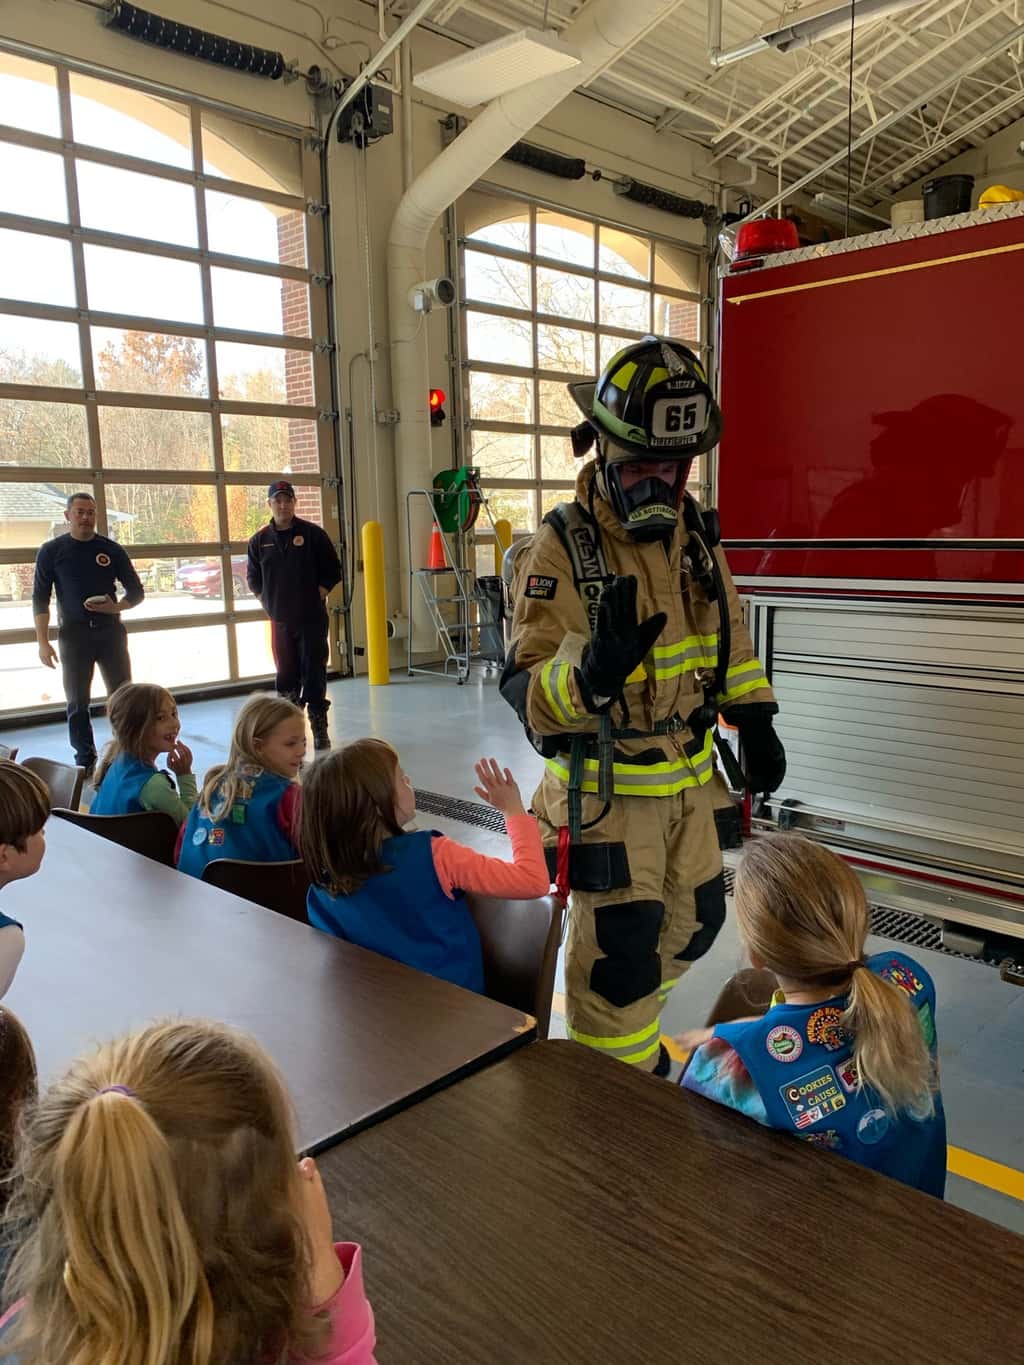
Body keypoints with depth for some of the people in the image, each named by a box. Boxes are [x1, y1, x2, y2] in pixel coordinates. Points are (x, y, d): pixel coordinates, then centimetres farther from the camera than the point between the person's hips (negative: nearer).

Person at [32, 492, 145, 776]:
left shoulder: (111, 550, 4)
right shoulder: (51, 551, 1)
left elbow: (136, 592, 8)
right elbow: (40, 599, 1)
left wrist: (116, 607, -13)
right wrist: (43, 642, -7)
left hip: (111, 631, 1)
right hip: (74, 634, -1)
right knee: (77, 702, 3)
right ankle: (86, 761, 11)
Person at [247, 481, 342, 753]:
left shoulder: (313, 533, -2)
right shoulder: (259, 540, 5)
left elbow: (333, 571, 2)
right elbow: (254, 579, 15)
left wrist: (318, 595, -4)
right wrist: (269, 603, 7)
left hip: (312, 618, -3)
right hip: (280, 620, 3)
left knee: (314, 672, -3)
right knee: (286, 674, 8)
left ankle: (319, 727, 4)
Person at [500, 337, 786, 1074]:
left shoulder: (696, 532, 3)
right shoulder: (561, 548, -18)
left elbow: (728, 633, 17)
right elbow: (527, 689, -23)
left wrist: (755, 721, 11)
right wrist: (593, 670, -42)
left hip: (692, 776, 7)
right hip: (607, 786, -7)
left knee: (694, 923, 21)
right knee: (619, 949, 0)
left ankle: (627, 1020, 49)